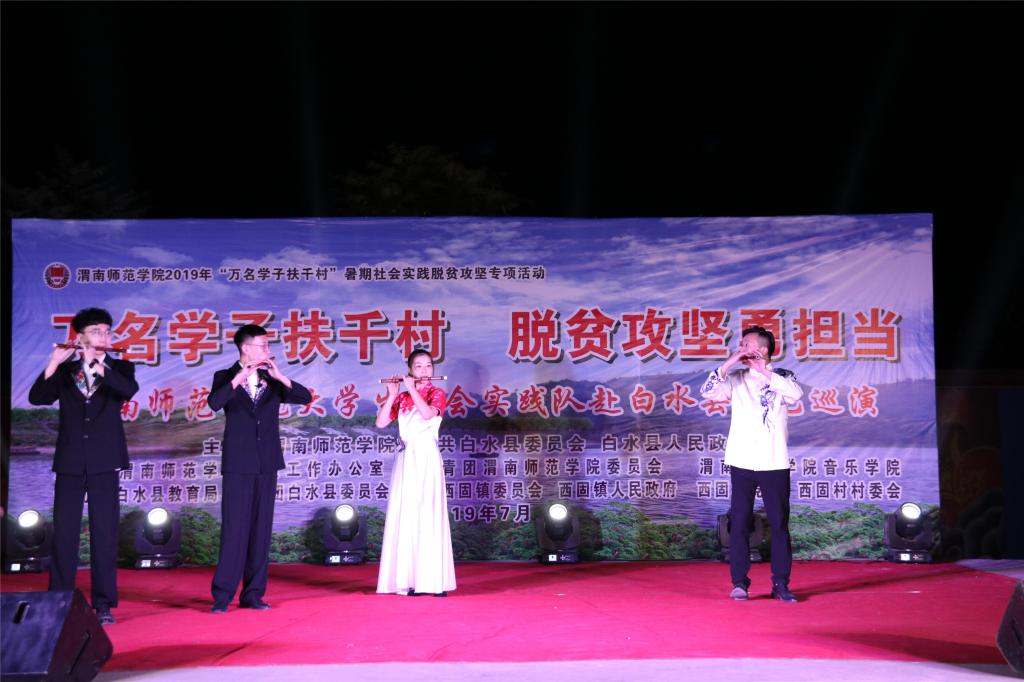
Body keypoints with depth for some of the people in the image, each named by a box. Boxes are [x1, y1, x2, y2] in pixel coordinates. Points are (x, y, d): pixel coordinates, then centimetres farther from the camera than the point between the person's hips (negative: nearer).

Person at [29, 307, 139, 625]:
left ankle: (103, 604, 2)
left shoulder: (120, 367, 8)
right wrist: (54, 364, -13)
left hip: (104, 464, -1)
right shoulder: (65, 370, 11)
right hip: (70, 463, 1)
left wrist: (96, 365, -20)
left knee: (104, 534, -2)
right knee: (63, 534, 1)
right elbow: (37, 398, -3)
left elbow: (130, 390, -14)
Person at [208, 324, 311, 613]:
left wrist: (280, 377, -12)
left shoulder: (272, 381, 9)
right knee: (234, 529, -6)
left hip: (267, 463, 4)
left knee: (261, 529, 5)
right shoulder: (226, 377, 1)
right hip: (239, 463, -4)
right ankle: (222, 595, -2)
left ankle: (253, 594, 10)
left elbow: (305, 397, -2)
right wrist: (238, 378, -23)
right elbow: (214, 403, -19)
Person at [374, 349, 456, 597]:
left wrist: (412, 389, -10)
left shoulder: (436, 394, 3)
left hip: (427, 458, -4)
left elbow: (427, 414, -18)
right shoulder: (402, 398, 14)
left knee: (428, 516, -8)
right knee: (405, 517, 0)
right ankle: (408, 578, 2)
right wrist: (392, 394, -1)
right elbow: (381, 423, 5)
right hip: (406, 459, 4)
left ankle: (434, 580, -8)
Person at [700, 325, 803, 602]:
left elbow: (796, 394, -16)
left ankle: (780, 583, 8)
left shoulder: (782, 376, 4)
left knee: (779, 523, 1)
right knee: (739, 522, 1)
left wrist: (765, 373, -14)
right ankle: (739, 582, 7)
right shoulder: (736, 379, 9)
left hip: (774, 463, -1)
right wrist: (729, 363, -10)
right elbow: (708, 392, -5)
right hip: (742, 462, 1)